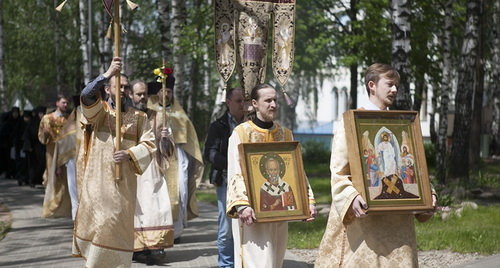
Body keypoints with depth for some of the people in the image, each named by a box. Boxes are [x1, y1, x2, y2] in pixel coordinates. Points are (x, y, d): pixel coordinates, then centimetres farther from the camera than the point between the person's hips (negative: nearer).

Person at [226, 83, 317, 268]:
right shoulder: (241, 133, -3)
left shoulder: (285, 134, 12)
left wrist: (308, 201, -2)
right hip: (252, 214, -5)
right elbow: (235, 174, -11)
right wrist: (242, 206, -25)